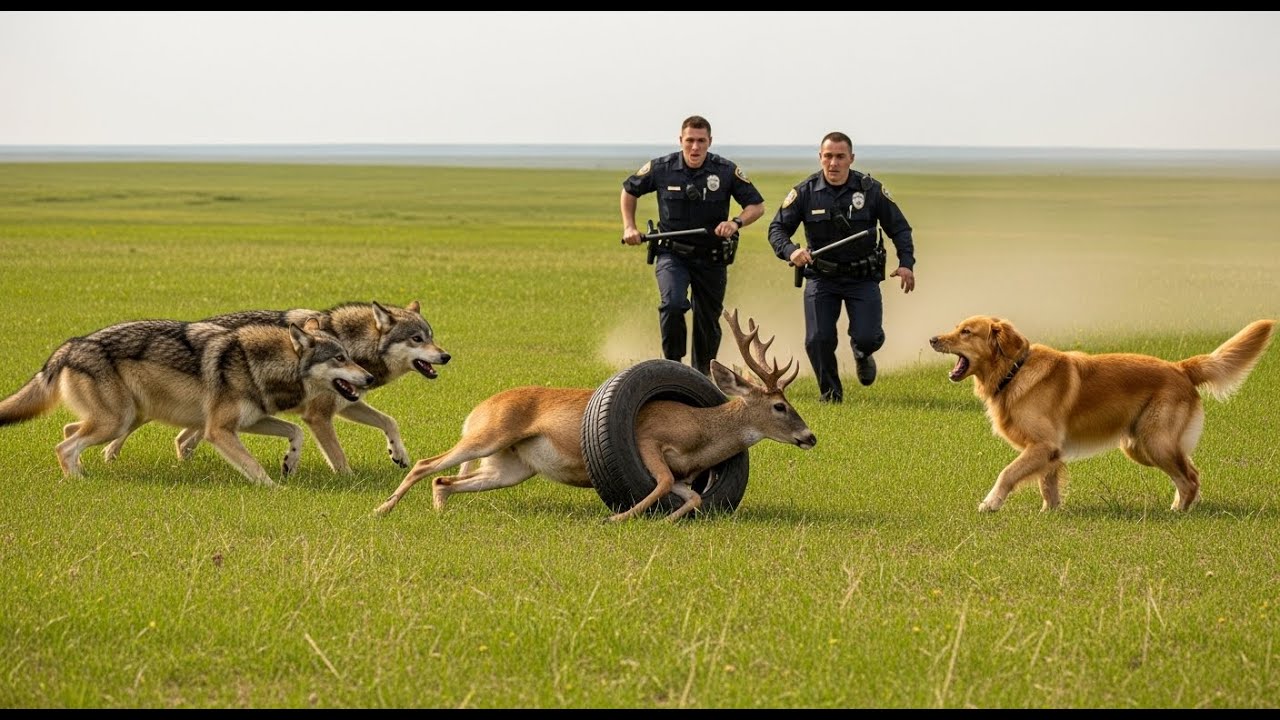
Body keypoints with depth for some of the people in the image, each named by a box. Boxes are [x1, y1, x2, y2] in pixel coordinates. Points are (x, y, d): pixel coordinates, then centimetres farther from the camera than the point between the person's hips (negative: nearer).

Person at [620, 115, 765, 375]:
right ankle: (672, 364, -11)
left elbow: (757, 206, -2)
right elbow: (630, 190, 12)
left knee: (708, 322, 9)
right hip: (672, 254, -1)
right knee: (673, 304, -27)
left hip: (711, 258, 1)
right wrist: (629, 227, 2)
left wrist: (736, 222, -21)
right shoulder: (661, 168, -7)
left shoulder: (727, 171, -9)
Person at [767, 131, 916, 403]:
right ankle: (830, 393, 16)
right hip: (821, 277, 1)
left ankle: (862, 354, 26)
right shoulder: (805, 192, -6)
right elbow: (777, 228, -3)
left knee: (867, 337, -14)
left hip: (863, 278, -1)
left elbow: (899, 228, 2)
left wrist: (906, 263, -13)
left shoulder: (871, 189, -6)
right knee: (818, 340, -10)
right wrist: (791, 251, -24)